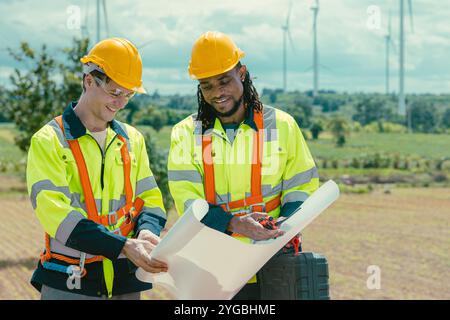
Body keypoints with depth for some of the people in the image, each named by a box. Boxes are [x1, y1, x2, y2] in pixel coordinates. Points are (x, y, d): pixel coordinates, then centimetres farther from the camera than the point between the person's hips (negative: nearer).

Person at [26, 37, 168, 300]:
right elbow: (56, 214, -16)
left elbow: (150, 198, 11)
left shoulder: (133, 139, 11)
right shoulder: (49, 141, -6)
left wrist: (147, 231, -13)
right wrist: (124, 246, -24)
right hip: (69, 285, -4)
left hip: (125, 282, 5)